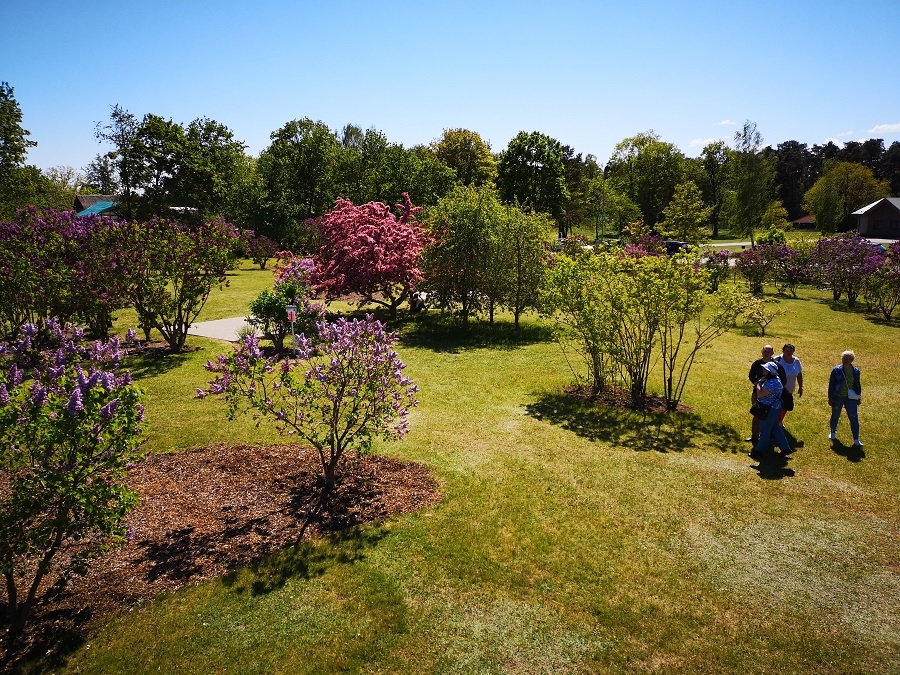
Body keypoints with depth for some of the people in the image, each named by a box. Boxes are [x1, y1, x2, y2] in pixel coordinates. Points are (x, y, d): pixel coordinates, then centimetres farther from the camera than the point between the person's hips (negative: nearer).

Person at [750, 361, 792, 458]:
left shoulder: (772, 383, -28)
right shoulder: (772, 379, 5)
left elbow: (760, 394, -32)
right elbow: (764, 391, 16)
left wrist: (758, 383, -18)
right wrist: (760, 384, -2)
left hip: (770, 410, -10)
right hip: (772, 408, 10)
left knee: (764, 430, 4)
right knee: (775, 428, 20)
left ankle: (760, 450, 18)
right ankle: (785, 448, 28)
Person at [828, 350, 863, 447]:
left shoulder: (856, 371, 0)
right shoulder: (836, 370, -9)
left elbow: (857, 385, 11)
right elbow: (831, 384, -5)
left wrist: (858, 397, 13)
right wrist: (830, 398, -5)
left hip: (851, 398, 1)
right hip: (838, 397, -1)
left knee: (854, 418, -3)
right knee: (835, 416, 14)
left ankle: (856, 440, 5)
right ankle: (833, 433, 38)